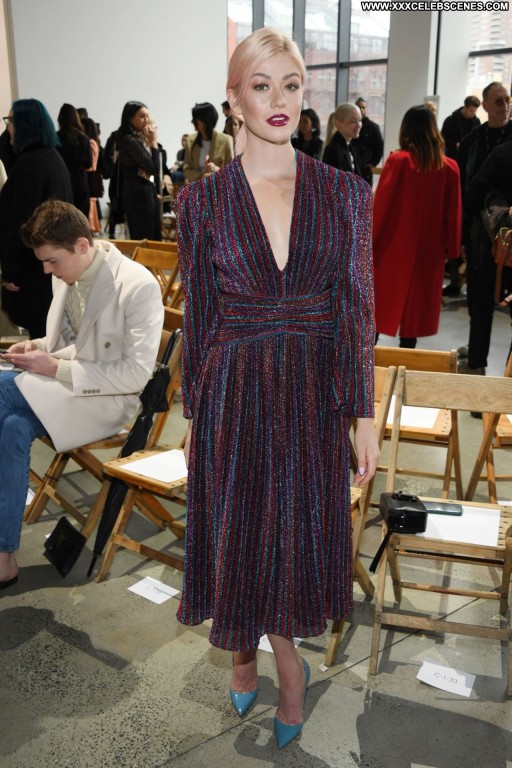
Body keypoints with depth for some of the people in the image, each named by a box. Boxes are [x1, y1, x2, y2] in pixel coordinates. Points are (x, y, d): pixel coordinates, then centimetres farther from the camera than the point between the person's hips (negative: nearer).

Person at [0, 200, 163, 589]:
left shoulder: (138, 285, -19)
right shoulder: (66, 274, 4)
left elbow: (137, 373, -20)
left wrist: (57, 368, -21)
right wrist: (38, 347, -4)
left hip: (111, 397, -6)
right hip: (63, 384, 7)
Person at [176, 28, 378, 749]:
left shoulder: (345, 192, -1)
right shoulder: (201, 200, -2)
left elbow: (356, 311, 0)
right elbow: (198, 317, 2)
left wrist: (364, 415, -2)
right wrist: (195, 418, 5)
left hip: (315, 397, 1)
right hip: (234, 398, 0)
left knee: (299, 538, 13)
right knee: (240, 539, 11)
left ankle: (247, 650, 44)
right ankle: (286, 662, 42)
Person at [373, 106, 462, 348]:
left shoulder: (398, 160, -11)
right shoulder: (449, 167, -3)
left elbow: (380, 204, -8)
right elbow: (453, 213, 2)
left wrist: (369, 240, 1)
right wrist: (452, 249, 11)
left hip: (394, 246, -2)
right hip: (428, 249, 2)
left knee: (382, 300, 11)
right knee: (416, 303, 12)